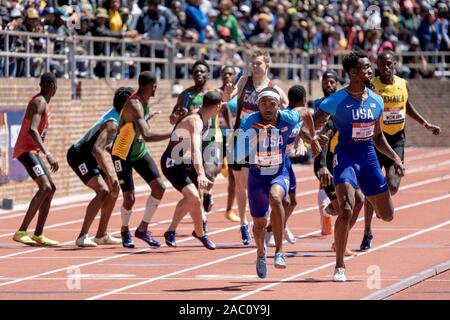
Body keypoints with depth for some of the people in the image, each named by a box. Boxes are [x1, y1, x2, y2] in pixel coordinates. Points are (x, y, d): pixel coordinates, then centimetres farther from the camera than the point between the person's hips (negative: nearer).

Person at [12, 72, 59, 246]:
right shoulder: (39, 103, -16)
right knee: (45, 187, -21)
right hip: (26, 150, -10)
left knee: (51, 188, 12)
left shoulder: (41, 102, 16)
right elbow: (32, 130, -30)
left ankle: (38, 235, 13)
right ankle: (21, 232, -27)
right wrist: (48, 154, -36)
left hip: (32, 151, 10)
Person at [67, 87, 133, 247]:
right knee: (103, 191, -24)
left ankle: (101, 235, 19)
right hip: (79, 156, -11)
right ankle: (82, 237, -26)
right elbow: (97, 150, -38)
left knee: (113, 190, 11)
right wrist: (110, 175, -41)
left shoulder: (115, 113, 3)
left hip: (89, 157, 11)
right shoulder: (113, 124, -26)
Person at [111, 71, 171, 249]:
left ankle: (142, 229, 7)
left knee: (159, 187, -4)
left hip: (140, 151, 8)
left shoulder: (143, 100, -4)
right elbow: (147, 136, -42)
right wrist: (173, 134, -43)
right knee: (129, 198, -6)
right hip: (122, 154, -8)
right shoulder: (134, 105, -32)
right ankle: (125, 231, 24)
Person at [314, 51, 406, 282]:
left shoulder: (376, 101, 6)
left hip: (369, 158, 5)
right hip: (345, 156, -5)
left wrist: (395, 158, 11)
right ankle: (340, 267, -12)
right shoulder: (337, 101, -11)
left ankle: (368, 198, 45)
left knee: (387, 215, 9)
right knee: (346, 211, -22)